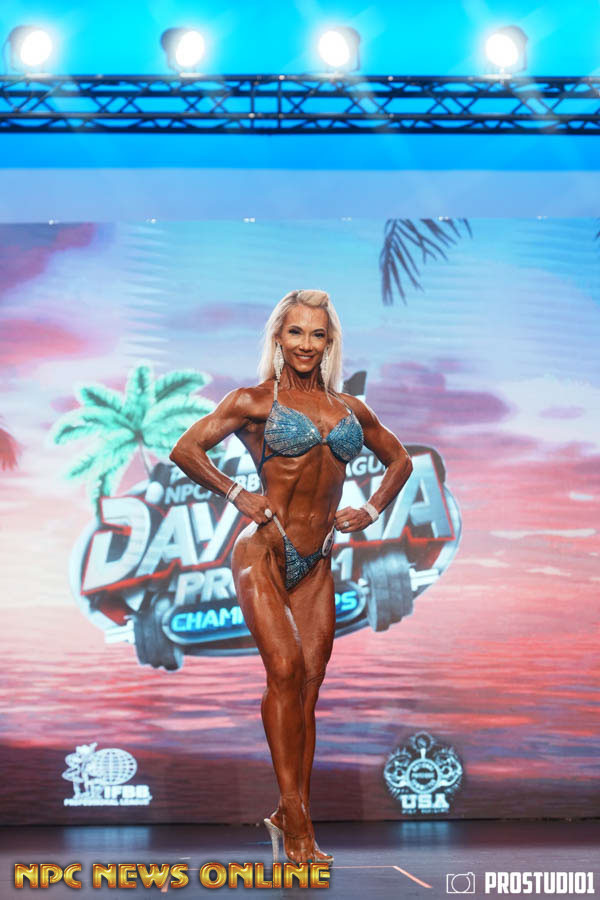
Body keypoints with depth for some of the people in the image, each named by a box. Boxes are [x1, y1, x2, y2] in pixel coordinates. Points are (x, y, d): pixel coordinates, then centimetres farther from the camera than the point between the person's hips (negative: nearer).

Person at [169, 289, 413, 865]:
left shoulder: (349, 408, 15)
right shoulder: (255, 401, 3)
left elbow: (399, 459, 28)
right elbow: (185, 449, 1)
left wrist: (371, 510, 14)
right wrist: (236, 496, -4)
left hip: (317, 563, 5)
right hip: (264, 550, -4)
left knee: (308, 686, 1)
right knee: (285, 667, -19)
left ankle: (292, 816, 9)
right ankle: (294, 816, -14)